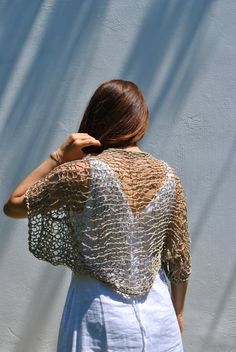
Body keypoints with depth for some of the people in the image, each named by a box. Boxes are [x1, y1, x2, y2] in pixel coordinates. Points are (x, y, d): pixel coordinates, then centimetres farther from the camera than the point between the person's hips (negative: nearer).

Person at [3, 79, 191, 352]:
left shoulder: (82, 172, -16)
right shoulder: (167, 175, -4)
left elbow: (13, 206, -4)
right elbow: (180, 257, 2)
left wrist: (58, 157, -6)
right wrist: (178, 313, 16)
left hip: (101, 312, -3)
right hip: (158, 311, 3)